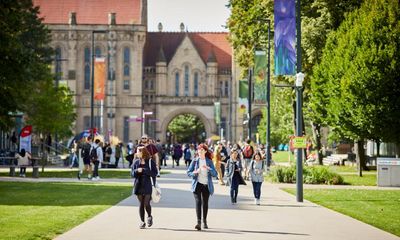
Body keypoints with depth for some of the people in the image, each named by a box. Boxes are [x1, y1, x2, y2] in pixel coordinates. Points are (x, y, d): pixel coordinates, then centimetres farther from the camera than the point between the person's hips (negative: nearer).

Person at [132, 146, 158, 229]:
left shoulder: (150, 162, -4)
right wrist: (137, 171, -13)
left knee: (146, 203, -7)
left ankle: (149, 216, 22)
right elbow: (133, 173, 8)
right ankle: (142, 221, 13)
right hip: (138, 185, 3)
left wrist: (144, 170, -18)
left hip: (147, 186, -3)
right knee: (141, 204, 4)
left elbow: (154, 173, -9)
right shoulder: (136, 162, 7)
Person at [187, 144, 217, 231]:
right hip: (197, 184, -2)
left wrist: (208, 168, -16)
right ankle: (199, 222, -24)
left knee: (205, 203, 9)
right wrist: (195, 172, -17)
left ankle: (204, 221, 27)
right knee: (198, 202, -16)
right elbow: (188, 173, 3)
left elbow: (215, 174, 0)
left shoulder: (209, 161, 5)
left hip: (206, 185, 2)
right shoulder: (195, 161, 3)